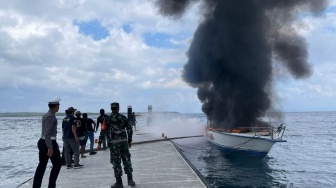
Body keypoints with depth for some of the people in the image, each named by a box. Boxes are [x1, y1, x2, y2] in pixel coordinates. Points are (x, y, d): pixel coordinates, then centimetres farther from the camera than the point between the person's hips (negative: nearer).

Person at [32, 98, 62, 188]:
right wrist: (50, 148, -23)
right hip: (49, 143, -9)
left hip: (42, 141, 9)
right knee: (57, 164, 4)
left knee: (42, 164, 12)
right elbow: (47, 133, -22)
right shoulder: (51, 116, -17)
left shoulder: (45, 115, 13)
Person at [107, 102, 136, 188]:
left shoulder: (108, 119, -1)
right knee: (126, 160, 11)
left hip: (113, 142, -2)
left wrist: (108, 143, 7)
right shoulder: (123, 117, 4)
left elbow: (106, 132, -2)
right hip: (124, 141, 2)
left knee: (116, 162, 4)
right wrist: (130, 140, 9)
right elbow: (130, 129, 2)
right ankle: (130, 180, 11)